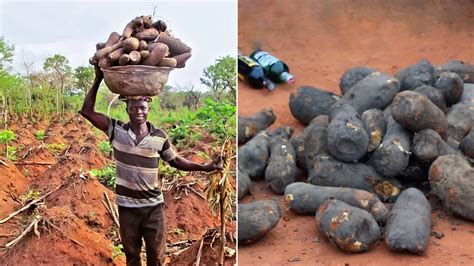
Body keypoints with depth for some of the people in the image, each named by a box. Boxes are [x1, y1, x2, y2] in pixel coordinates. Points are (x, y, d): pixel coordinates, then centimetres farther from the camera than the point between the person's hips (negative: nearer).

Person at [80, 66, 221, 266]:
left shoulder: (159, 137, -6)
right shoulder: (116, 130, -6)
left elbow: (174, 160, 7)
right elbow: (87, 111, -9)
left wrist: (203, 167, -3)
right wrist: (98, 80, -13)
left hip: (154, 205, 0)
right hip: (127, 205, 0)